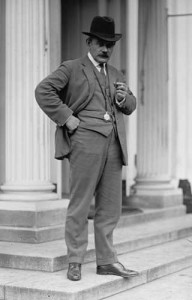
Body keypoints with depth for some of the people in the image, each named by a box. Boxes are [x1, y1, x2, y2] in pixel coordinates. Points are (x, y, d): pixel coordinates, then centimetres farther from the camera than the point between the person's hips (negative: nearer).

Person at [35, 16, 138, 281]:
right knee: (80, 204, -3)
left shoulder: (116, 75, 23)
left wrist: (125, 98, 5)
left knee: (110, 207, 8)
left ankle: (106, 261, 16)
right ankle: (75, 262, 5)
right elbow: (43, 90, -7)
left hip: (114, 144, 6)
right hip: (86, 141, -6)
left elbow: (130, 107, 28)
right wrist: (66, 117, -11)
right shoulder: (71, 68, 4)